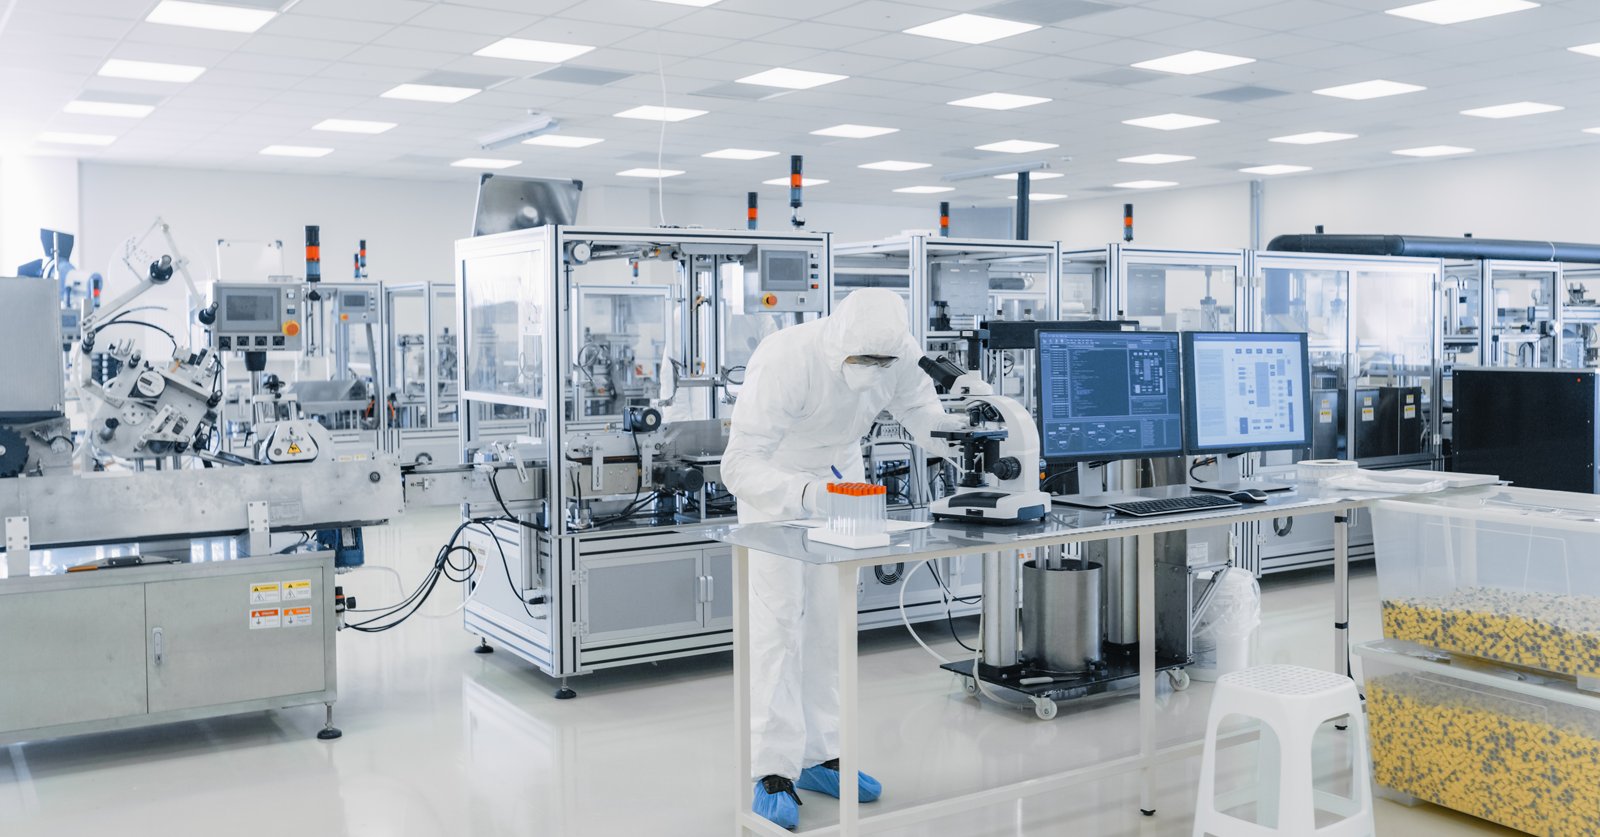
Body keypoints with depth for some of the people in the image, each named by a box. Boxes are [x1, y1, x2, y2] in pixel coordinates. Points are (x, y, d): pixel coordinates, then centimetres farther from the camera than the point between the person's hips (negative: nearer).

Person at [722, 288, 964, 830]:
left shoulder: (901, 353, -23)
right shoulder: (787, 360, -37)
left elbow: (921, 410, -7)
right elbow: (739, 465, -39)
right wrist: (804, 493, -55)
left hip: (840, 472, 5)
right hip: (775, 475, -5)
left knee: (832, 618, 8)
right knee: (778, 620, -11)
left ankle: (820, 757, 19)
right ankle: (774, 773, -4)